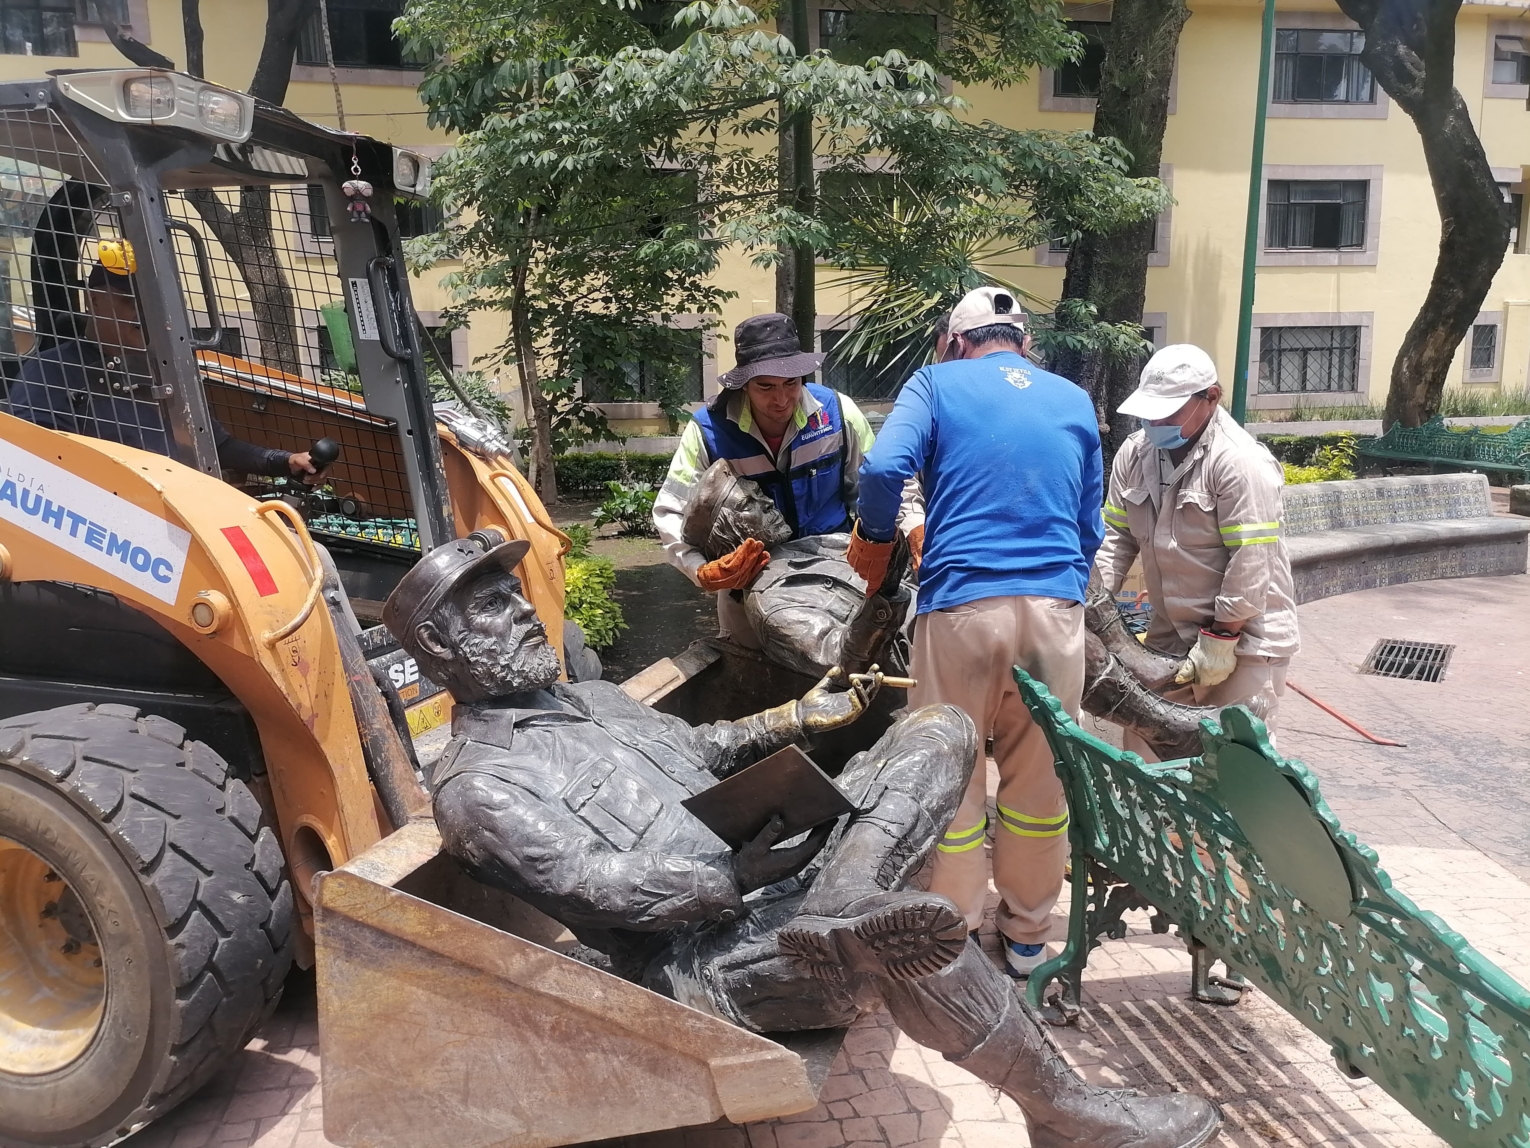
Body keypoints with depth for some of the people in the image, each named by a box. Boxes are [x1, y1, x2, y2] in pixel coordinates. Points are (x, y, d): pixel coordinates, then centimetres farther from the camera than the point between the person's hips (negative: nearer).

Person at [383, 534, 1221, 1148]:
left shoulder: (589, 698, 20)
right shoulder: (478, 787, -8)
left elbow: (701, 750, 23)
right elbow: (609, 890, -17)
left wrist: (799, 717, 9)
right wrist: (746, 872, -18)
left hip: (761, 874, 9)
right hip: (705, 958, -9)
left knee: (940, 729, 0)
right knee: (903, 940, -35)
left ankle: (840, 910, -24)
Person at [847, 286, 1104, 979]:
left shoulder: (937, 382, 6)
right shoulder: (1074, 401, 17)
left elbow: (883, 468, -11)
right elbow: (1090, 525, 19)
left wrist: (876, 540, 6)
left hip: (960, 603, -3)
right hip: (1056, 604, 3)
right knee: (1039, 778, 15)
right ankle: (1026, 935, 30)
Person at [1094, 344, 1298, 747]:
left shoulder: (1241, 462, -19)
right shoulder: (1134, 453, 1)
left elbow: (1251, 563, -20)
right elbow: (1116, 537, 6)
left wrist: (1221, 640, -17)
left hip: (1243, 636, -6)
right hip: (1169, 635, 7)